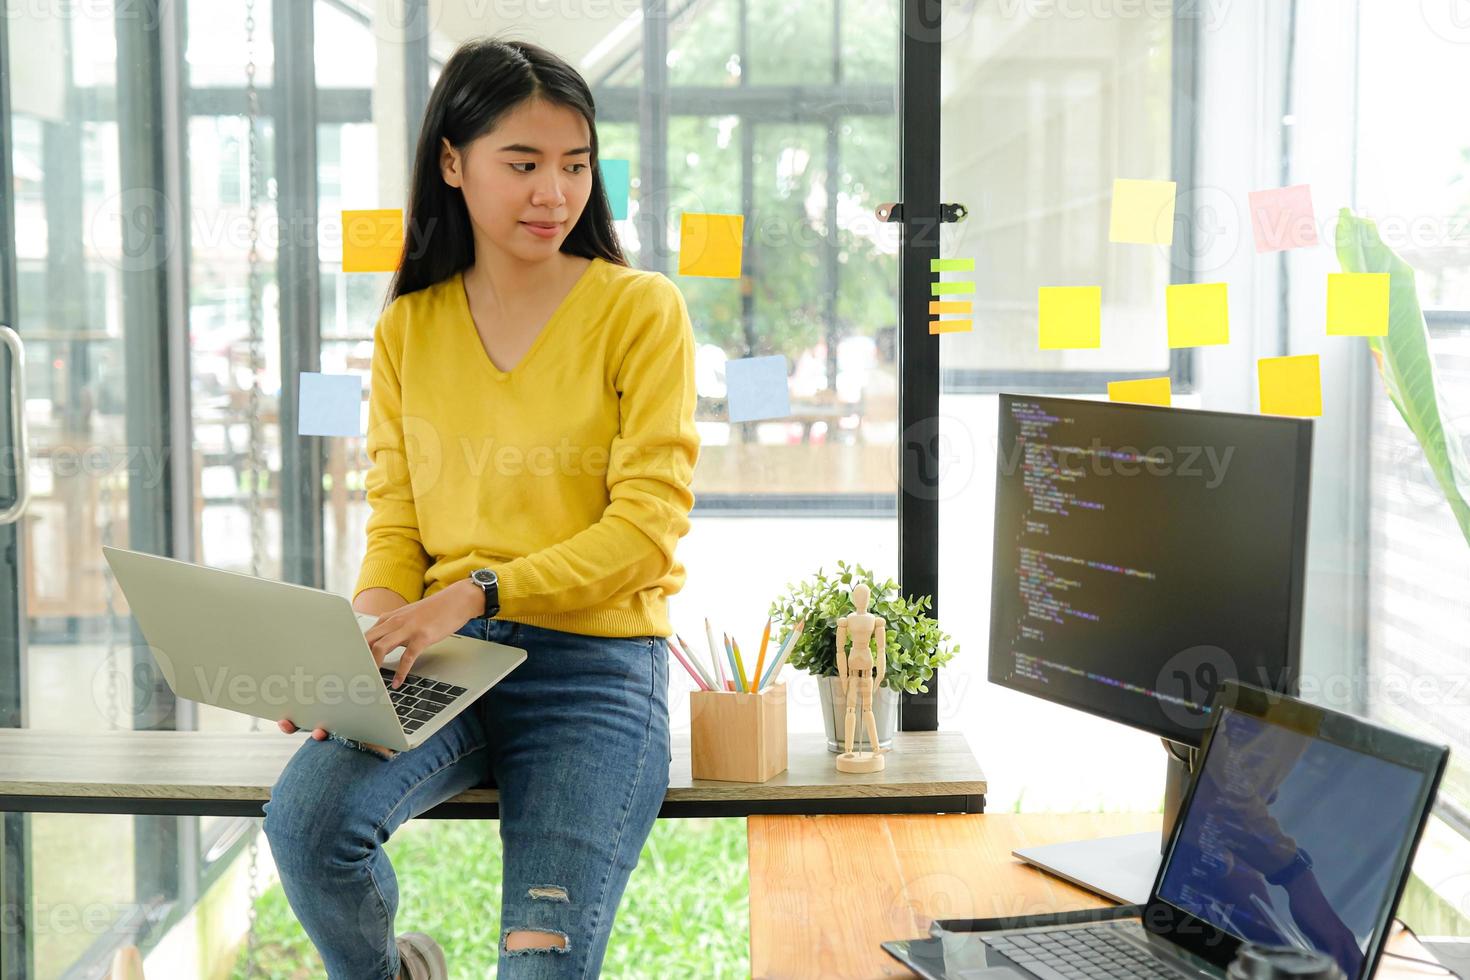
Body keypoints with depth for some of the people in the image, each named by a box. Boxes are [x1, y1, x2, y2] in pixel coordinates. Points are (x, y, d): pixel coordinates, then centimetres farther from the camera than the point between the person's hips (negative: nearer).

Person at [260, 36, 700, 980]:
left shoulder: (641, 309, -1)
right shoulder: (408, 326, 11)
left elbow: (647, 524, -8)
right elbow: (396, 525, 9)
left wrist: (475, 594, -19)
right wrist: (359, 644, -12)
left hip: (595, 668, -3)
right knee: (305, 819, -25)